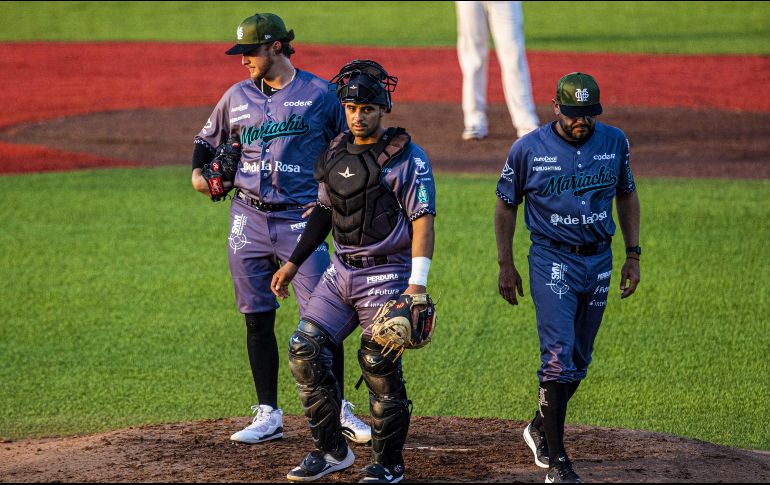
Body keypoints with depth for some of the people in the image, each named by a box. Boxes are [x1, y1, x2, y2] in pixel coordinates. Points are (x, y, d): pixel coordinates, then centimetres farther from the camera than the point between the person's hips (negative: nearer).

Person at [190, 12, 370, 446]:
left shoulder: (319, 94, 0)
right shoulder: (238, 97, 10)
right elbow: (208, 139, 25)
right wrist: (198, 172, 6)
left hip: (300, 218, -4)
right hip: (249, 219, 4)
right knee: (258, 318, 4)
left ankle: (337, 410, 3)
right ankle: (268, 415, 10)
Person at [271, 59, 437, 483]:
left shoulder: (406, 158, -12)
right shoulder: (336, 153, 9)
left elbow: (423, 222, -16)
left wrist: (417, 284, -25)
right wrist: (294, 262, 19)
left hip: (386, 276, -7)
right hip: (340, 273, 7)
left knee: (380, 369, -4)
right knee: (304, 352, 0)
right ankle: (332, 450, 12)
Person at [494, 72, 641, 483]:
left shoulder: (614, 142, -1)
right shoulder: (528, 149, -10)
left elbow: (626, 195, 13)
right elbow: (506, 204, 3)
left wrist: (632, 255, 9)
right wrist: (506, 265, 1)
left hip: (599, 261, 4)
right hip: (553, 260, -4)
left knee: (580, 360, 12)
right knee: (559, 357, -14)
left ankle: (540, 429, 34)